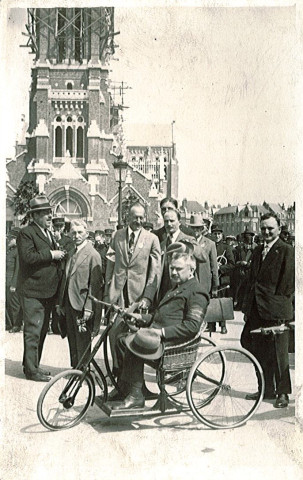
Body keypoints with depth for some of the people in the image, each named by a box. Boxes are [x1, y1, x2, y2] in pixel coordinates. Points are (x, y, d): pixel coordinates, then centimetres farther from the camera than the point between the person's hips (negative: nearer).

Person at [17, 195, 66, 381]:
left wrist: (60, 253, 7)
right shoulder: (26, 233, -10)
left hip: (48, 291, 9)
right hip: (33, 291, -9)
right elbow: (28, 256, -24)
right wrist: (51, 254, -19)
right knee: (33, 331, -3)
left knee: (42, 330, 16)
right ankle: (31, 370, 6)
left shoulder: (49, 233, 18)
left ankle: (33, 365, 28)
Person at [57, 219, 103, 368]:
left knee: (83, 343, 1)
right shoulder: (71, 254, 15)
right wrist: (60, 303, 13)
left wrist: (89, 308, -18)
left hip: (82, 306, -7)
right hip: (68, 305, 7)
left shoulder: (93, 255, -9)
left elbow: (95, 284, -14)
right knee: (72, 342, 13)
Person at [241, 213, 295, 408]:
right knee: (259, 352, 12)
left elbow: (288, 284, -11)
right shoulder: (258, 251, 15)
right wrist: (248, 307, 11)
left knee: (278, 354, 3)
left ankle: (283, 392, 17)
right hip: (257, 311, 7)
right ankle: (267, 389, 26)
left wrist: (279, 306, -13)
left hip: (276, 311, -7)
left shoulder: (287, 251, -7)